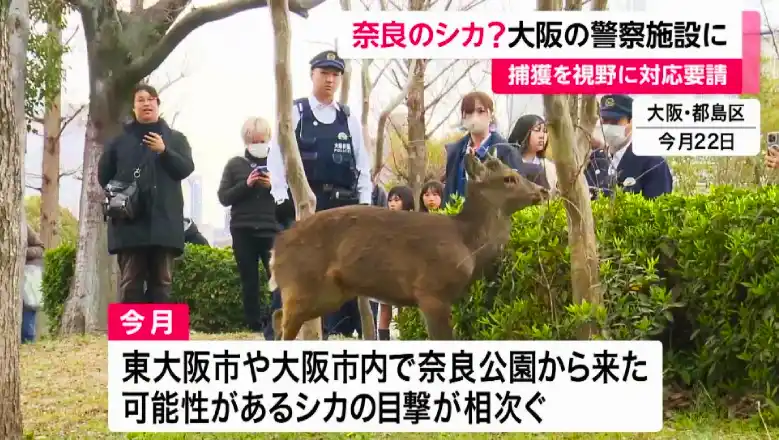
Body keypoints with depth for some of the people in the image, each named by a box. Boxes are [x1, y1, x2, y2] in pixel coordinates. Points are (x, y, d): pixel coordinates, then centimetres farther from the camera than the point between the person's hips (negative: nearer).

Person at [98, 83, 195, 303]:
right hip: (130, 221, 0)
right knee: (130, 280, -6)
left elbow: (186, 168, 0)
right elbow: (103, 174, 15)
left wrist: (164, 151, -15)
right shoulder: (120, 140, 14)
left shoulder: (175, 138, 14)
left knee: (161, 280, 1)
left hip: (163, 220, 1)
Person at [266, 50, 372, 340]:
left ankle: (341, 330, 10)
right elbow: (277, 156, -3)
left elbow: (363, 164, 13)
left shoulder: (349, 120, 13)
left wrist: (365, 203, 4)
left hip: (343, 205, 4)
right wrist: (281, 198, -12)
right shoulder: (294, 113, 3)